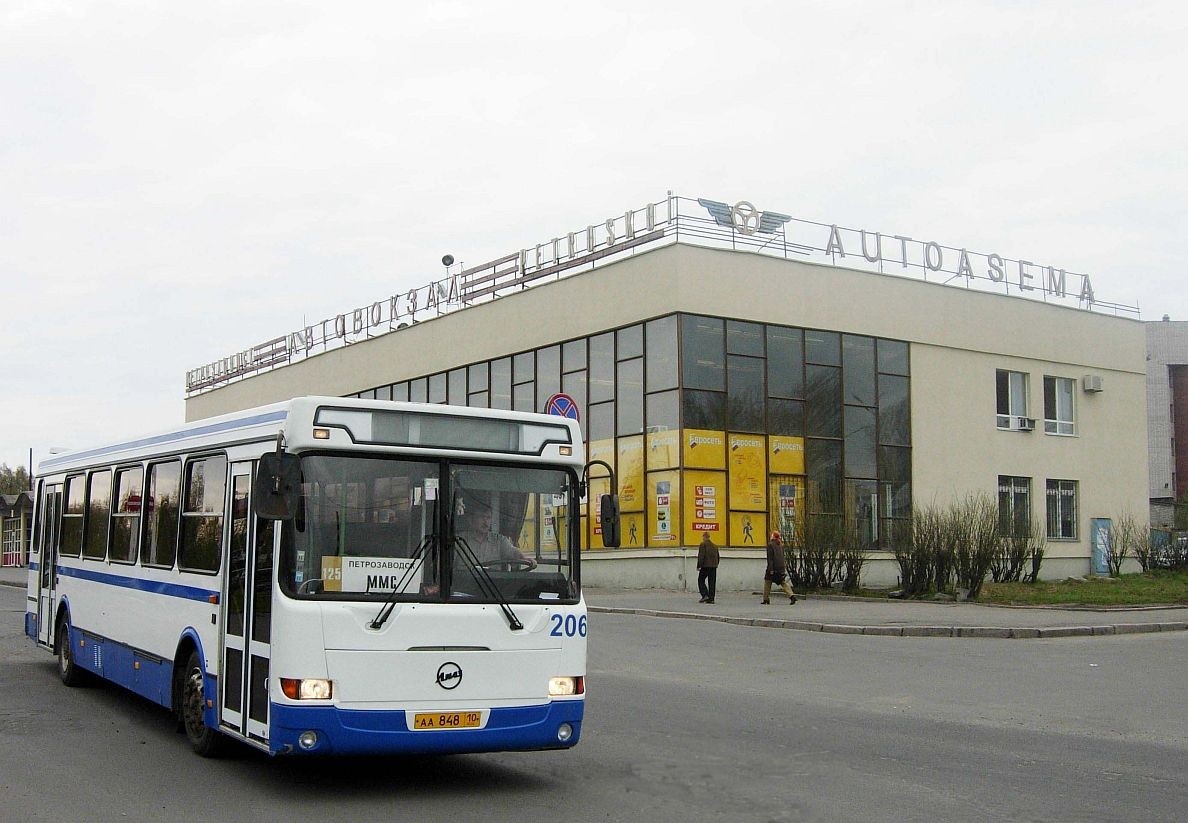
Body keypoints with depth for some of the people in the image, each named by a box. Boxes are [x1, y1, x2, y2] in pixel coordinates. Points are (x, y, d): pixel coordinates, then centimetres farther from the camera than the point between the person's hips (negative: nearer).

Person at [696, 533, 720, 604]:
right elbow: (718, 557, 18)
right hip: (714, 566, 6)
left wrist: (699, 566, -9)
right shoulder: (714, 545, 14)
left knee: (701, 580, 5)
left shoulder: (703, 545, -8)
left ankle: (705, 595, -8)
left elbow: (701, 556, -13)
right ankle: (711, 598, 5)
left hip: (706, 566, -6)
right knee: (712, 582, 7)